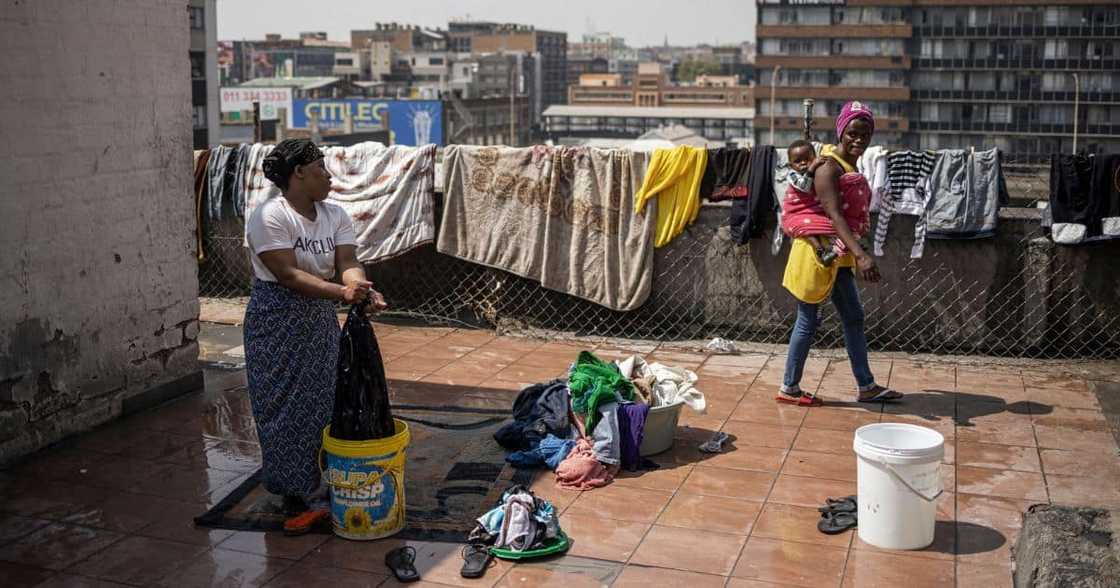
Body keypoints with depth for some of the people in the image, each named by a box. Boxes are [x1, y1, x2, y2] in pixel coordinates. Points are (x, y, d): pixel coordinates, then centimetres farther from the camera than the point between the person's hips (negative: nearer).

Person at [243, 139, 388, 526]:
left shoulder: (335, 216, 5)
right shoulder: (270, 217, -16)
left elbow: (348, 263, -7)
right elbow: (289, 275, -23)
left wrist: (365, 290, -29)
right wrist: (340, 292, -34)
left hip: (321, 321, 7)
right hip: (277, 324, -7)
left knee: (325, 403, 10)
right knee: (287, 410, -1)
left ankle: (312, 487, 25)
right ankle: (294, 497, 10)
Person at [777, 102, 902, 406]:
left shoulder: (850, 166, 11)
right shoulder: (830, 168, -18)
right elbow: (834, 215, -29)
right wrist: (861, 255, -38)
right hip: (817, 253, -9)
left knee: (853, 317, 13)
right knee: (808, 321, 0)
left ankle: (866, 386, 23)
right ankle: (789, 388, 12)